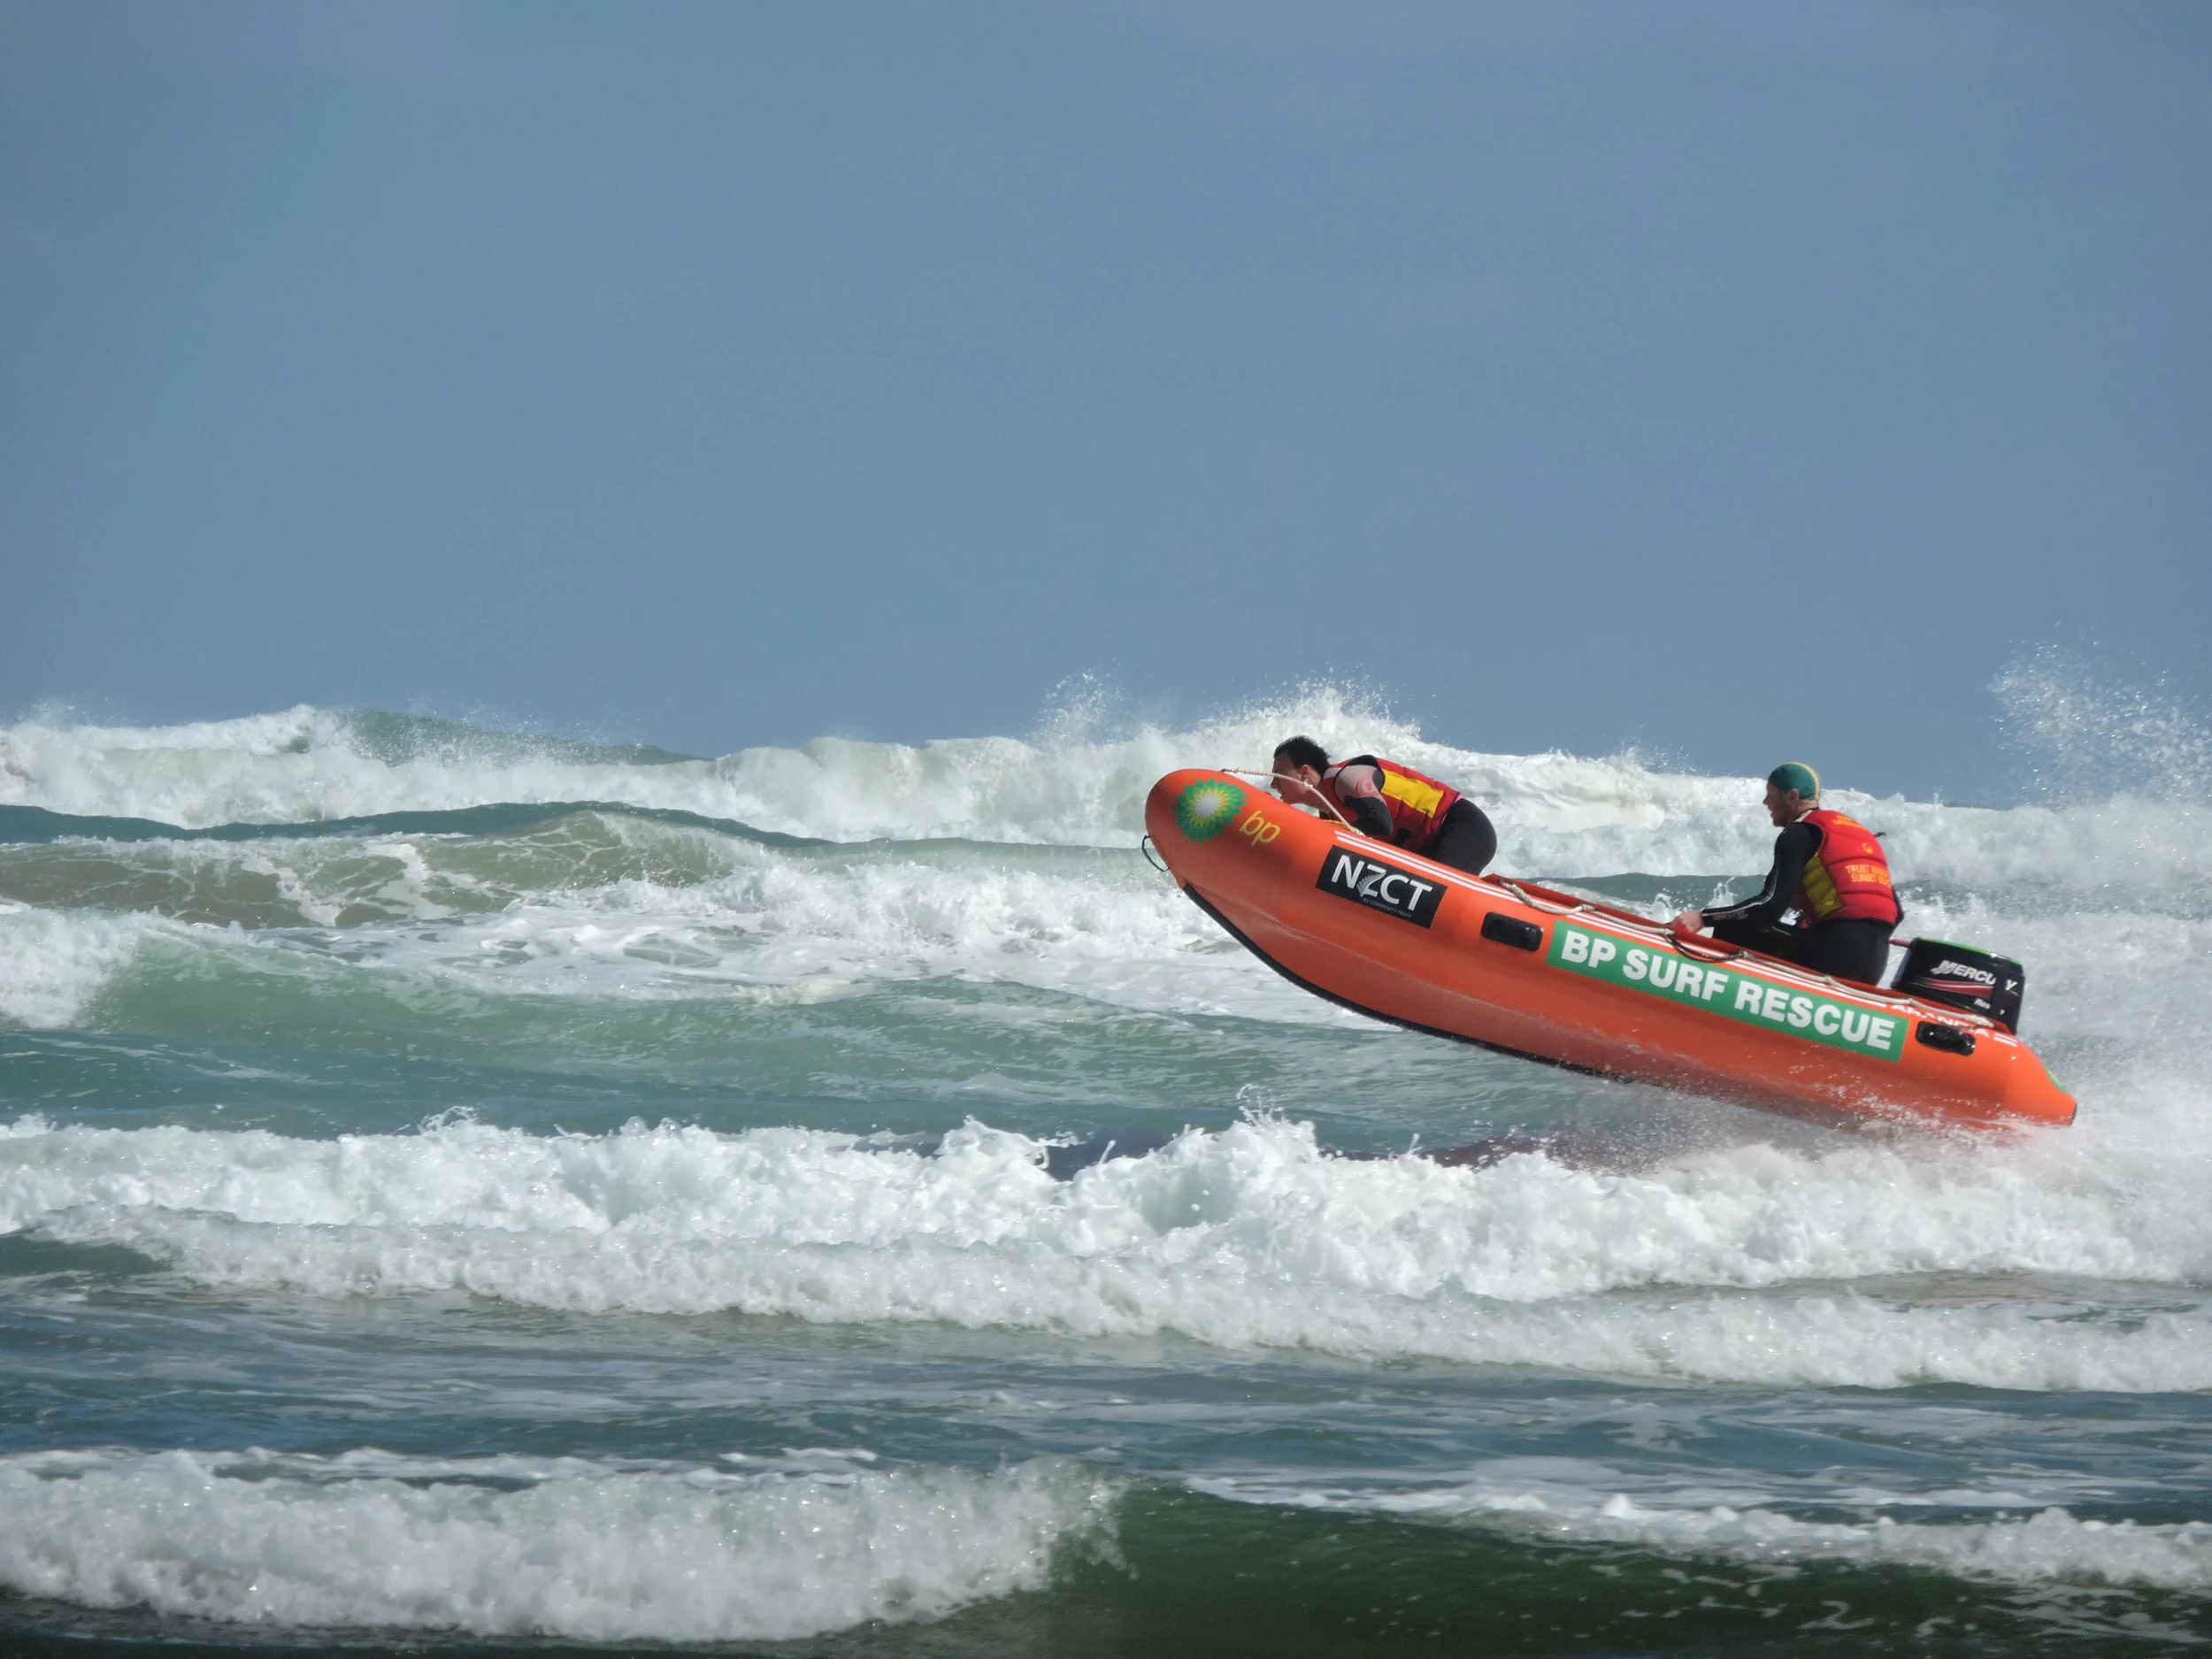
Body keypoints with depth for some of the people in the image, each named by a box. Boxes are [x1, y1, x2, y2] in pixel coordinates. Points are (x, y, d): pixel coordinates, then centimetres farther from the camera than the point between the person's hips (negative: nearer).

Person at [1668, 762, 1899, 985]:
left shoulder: (1798, 834, 1)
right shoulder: (1861, 832, 25)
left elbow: (1771, 905, -12)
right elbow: (1895, 913, 21)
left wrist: (1703, 918, -11)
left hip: (1834, 951, -8)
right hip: (1874, 968, 8)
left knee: (1731, 932, 2)